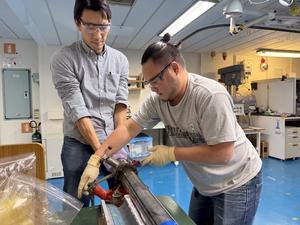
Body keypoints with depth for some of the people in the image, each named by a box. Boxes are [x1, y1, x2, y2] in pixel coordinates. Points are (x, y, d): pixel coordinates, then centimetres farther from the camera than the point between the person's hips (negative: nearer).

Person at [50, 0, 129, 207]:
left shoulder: (120, 60, 3)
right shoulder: (63, 59, -8)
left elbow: (121, 106, 0)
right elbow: (78, 112, -14)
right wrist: (100, 151, -16)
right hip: (78, 144, -2)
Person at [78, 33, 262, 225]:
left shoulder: (211, 96, -30)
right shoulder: (157, 100, -11)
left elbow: (222, 153, -29)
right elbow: (128, 129, -9)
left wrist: (171, 153, -24)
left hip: (237, 183, -5)